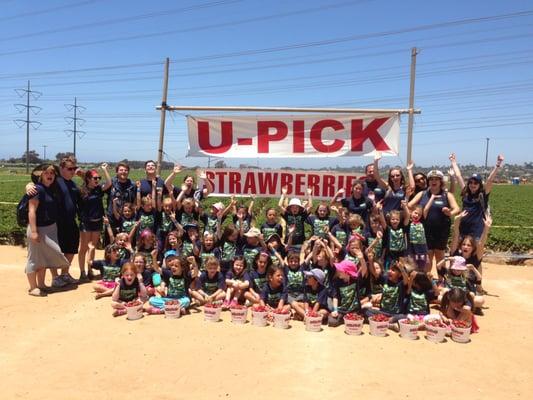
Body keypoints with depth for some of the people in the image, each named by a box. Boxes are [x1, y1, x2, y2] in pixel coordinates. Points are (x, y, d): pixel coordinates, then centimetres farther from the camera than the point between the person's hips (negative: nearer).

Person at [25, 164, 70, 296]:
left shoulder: (52, 190, 9)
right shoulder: (38, 189, -16)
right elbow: (32, 211, -20)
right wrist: (33, 231, -24)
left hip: (51, 228, 9)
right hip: (39, 229, -9)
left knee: (44, 258, 17)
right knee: (34, 259, 2)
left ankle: (41, 285, 29)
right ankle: (33, 288, 12)